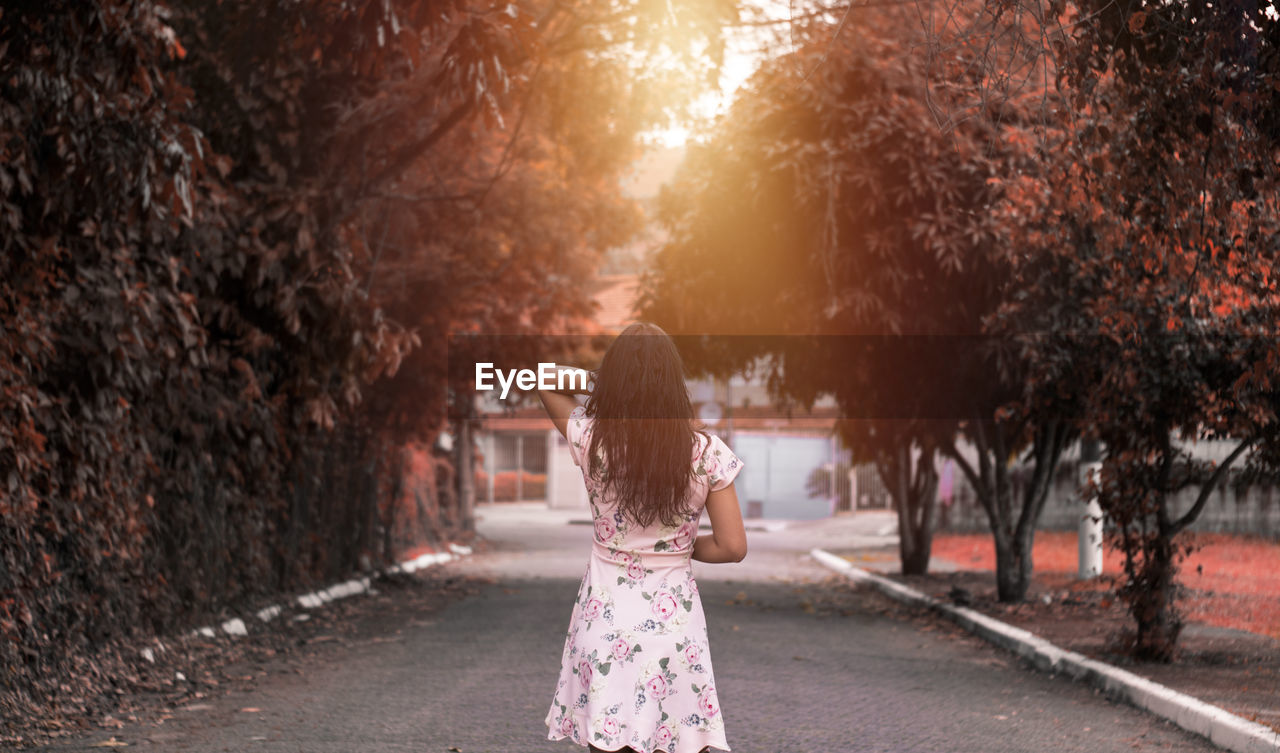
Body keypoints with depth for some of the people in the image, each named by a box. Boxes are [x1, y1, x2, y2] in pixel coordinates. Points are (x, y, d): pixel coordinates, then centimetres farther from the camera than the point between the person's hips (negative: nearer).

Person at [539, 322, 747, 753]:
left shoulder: (590, 439, -11)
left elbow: (544, 384, 9)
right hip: (673, 619, -1)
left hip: (607, 618, 1)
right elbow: (732, 548, -8)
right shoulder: (706, 454, -12)